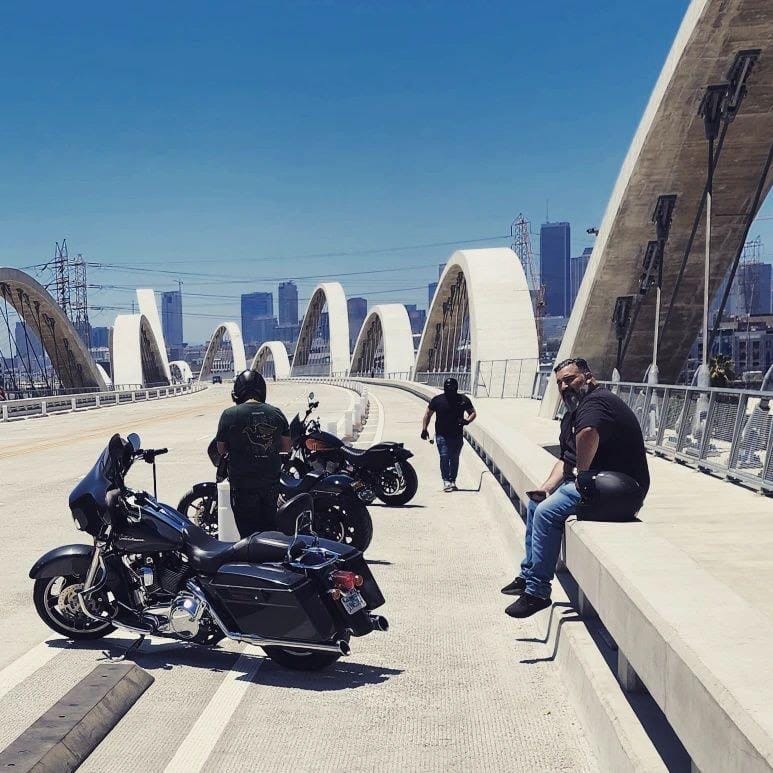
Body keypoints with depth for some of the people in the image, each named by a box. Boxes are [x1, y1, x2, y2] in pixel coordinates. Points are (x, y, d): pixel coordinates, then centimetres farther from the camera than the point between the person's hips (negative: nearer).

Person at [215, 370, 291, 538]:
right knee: (270, 528, 19)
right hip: (271, 483, 4)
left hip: (243, 484, -3)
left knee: (249, 532, 6)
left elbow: (221, 449, -4)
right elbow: (286, 446, 5)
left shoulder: (229, 415, -12)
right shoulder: (276, 413, -2)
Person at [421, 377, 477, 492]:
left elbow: (473, 413, 10)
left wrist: (467, 421, -11)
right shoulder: (437, 400, -1)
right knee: (444, 457, -12)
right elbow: (428, 414, 8)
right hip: (442, 435, -2)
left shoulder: (463, 400, 2)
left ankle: (452, 481, 17)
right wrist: (424, 429, 2)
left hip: (457, 435, 2)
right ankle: (446, 481, -10)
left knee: (454, 459, 7)